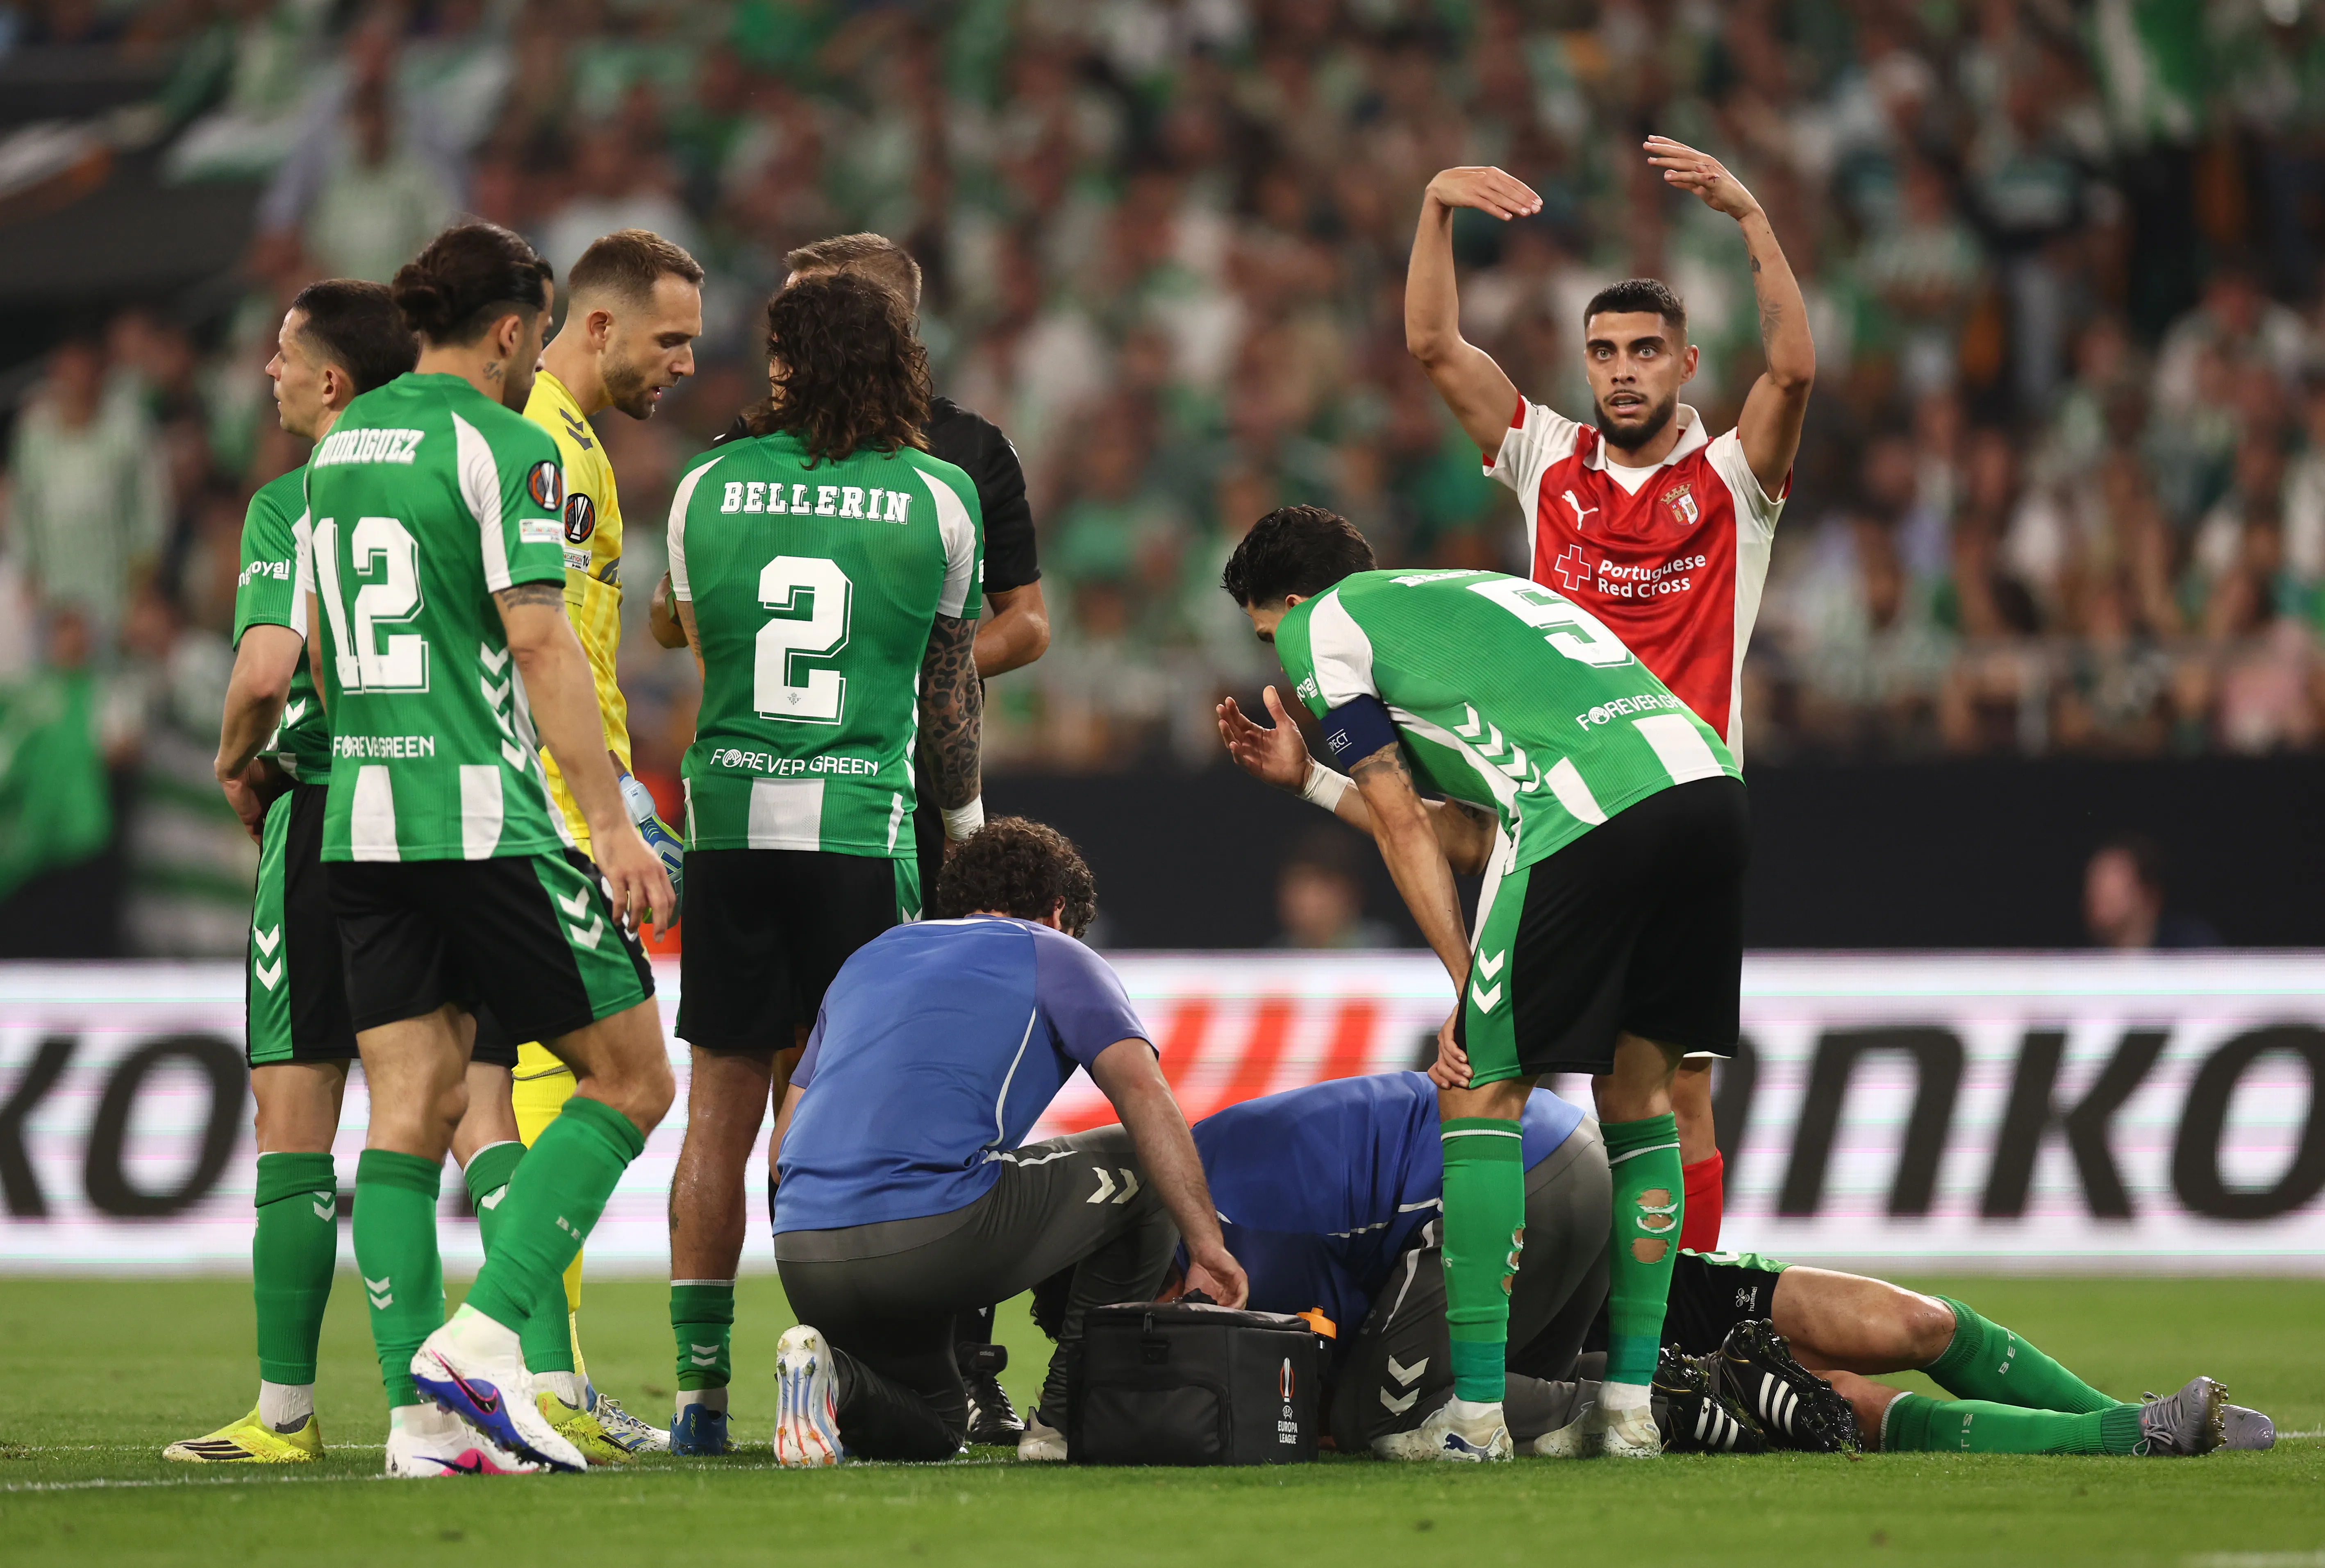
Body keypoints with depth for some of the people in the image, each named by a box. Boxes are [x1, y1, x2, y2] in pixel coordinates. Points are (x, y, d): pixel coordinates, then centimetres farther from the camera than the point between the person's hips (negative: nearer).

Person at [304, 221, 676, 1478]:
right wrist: (611, 821, -15)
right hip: (487, 822, -7)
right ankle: (483, 1338, -10)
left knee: (410, 1112, 5)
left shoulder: (341, 444, 15)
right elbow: (538, 639, -15)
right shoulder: (503, 448, -9)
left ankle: (420, 1413, -2)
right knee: (629, 1076, 2)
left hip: (361, 823, 7)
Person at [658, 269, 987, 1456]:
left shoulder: (708, 489, 3)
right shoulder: (940, 499, 0)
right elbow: (950, 677, 11)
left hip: (729, 821, 2)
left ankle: (699, 1386, 6)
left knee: (721, 1109, 6)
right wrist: (962, 806, 27)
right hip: (863, 828, -1)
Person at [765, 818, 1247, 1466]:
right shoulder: (1053, 956, 14)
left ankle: (834, 1381, -5)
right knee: (1144, 1172, 17)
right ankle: (1064, 1425, 14)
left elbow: (785, 1146, 26)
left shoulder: (870, 957, 30)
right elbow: (1142, 1090, -3)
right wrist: (1207, 1245, -5)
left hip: (799, 1248, 6)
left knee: (932, 1430, 29)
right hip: (933, 1229, -6)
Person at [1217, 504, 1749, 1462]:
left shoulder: (1320, 627, 18)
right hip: (1707, 780, 7)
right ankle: (1633, 1407, 16)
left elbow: (1402, 826, 12)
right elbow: (1469, 836, 31)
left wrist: (1467, 991, 13)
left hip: (1588, 809, -7)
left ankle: (1477, 1410, 0)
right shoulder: (1469, 593, 38)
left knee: (1481, 1092, 3)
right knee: (1639, 1099, 17)